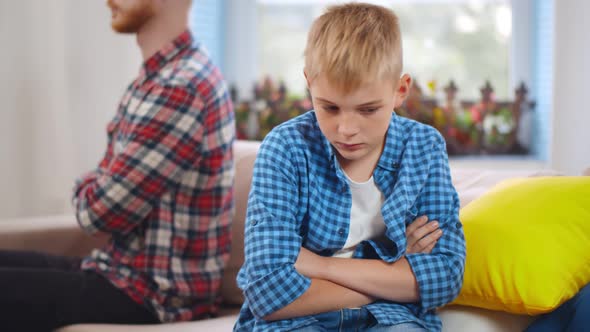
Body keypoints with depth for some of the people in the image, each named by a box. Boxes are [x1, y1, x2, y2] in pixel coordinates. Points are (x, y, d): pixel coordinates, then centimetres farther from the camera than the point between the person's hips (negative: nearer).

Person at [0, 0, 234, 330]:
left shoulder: (179, 88, -23)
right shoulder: (159, 75, 11)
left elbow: (99, 211, -19)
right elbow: (112, 181, 16)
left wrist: (88, 188, 2)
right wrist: (98, 188, -5)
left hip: (158, 293, -10)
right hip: (126, 266, 10)